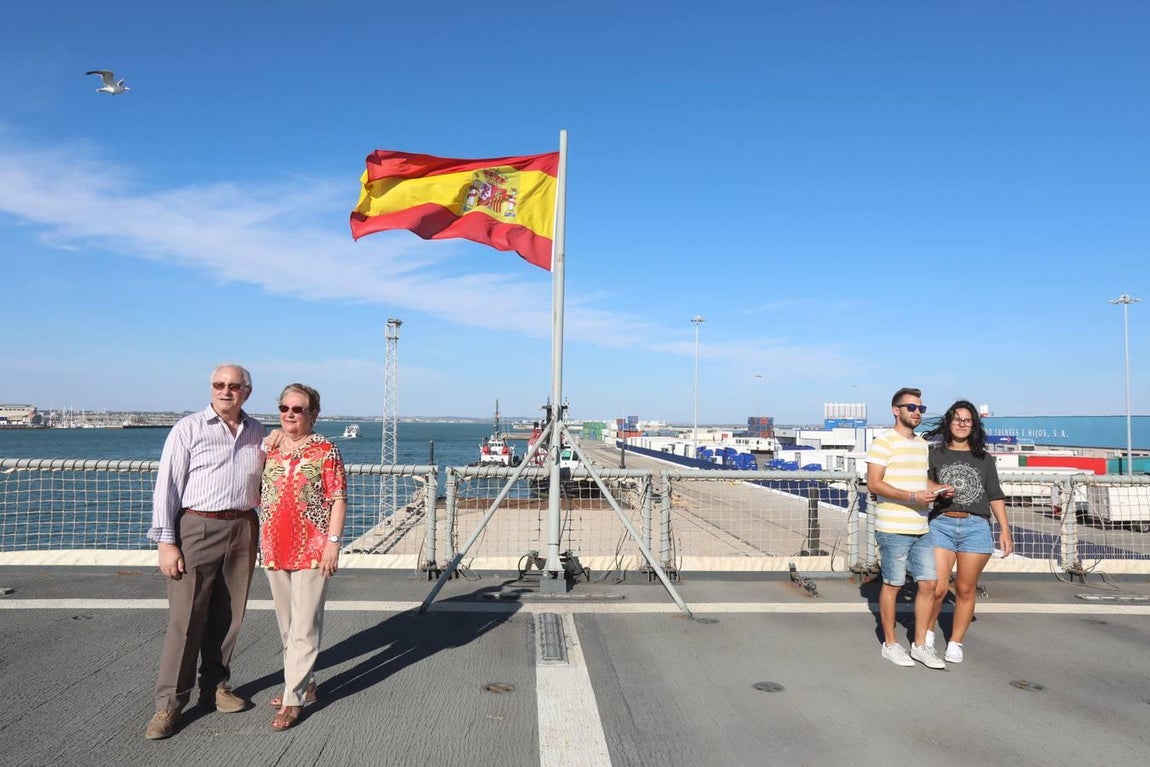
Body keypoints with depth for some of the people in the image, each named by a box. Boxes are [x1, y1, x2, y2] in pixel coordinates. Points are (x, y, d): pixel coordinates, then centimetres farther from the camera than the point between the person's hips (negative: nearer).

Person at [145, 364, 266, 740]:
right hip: (198, 529, -4)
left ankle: (215, 687, 26)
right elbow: (167, 485, -5)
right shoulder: (189, 428, -2)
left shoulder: (257, 432, 10)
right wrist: (166, 542, -10)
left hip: (243, 529, 4)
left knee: (228, 616, 11)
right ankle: (169, 703, 9)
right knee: (186, 618, -2)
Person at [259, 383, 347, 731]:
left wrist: (333, 542, -14)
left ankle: (293, 699, 7)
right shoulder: (268, 448, 9)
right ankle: (303, 683, 32)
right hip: (274, 549, 6)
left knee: (304, 627, -1)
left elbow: (338, 500, -8)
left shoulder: (325, 450, -6)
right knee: (287, 625, 17)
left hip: (312, 550, -6)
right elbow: (257, 494, 18)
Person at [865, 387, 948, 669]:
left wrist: (935, 490, 7)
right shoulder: (883, 442, -9)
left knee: (928, 584, 7)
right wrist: (912, 496, -22)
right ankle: (890, 644, 17)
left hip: (921, 529, 7)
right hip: (893, 529, -7)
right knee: (892, 584, 3)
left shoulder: (922, 444, 17)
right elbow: (874, 484, -15)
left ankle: (920, 645, 19)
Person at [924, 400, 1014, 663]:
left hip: (975, 527, 1)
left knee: (965, 590, 4)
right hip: (941, 524, -1)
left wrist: (1005, 530, 5)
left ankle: (955, 644, 18)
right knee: (937, 588, -8)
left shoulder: (984, 459, 13)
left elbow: (995, 497, 11)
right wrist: (939, 493, -10)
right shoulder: (935, 455, 9)